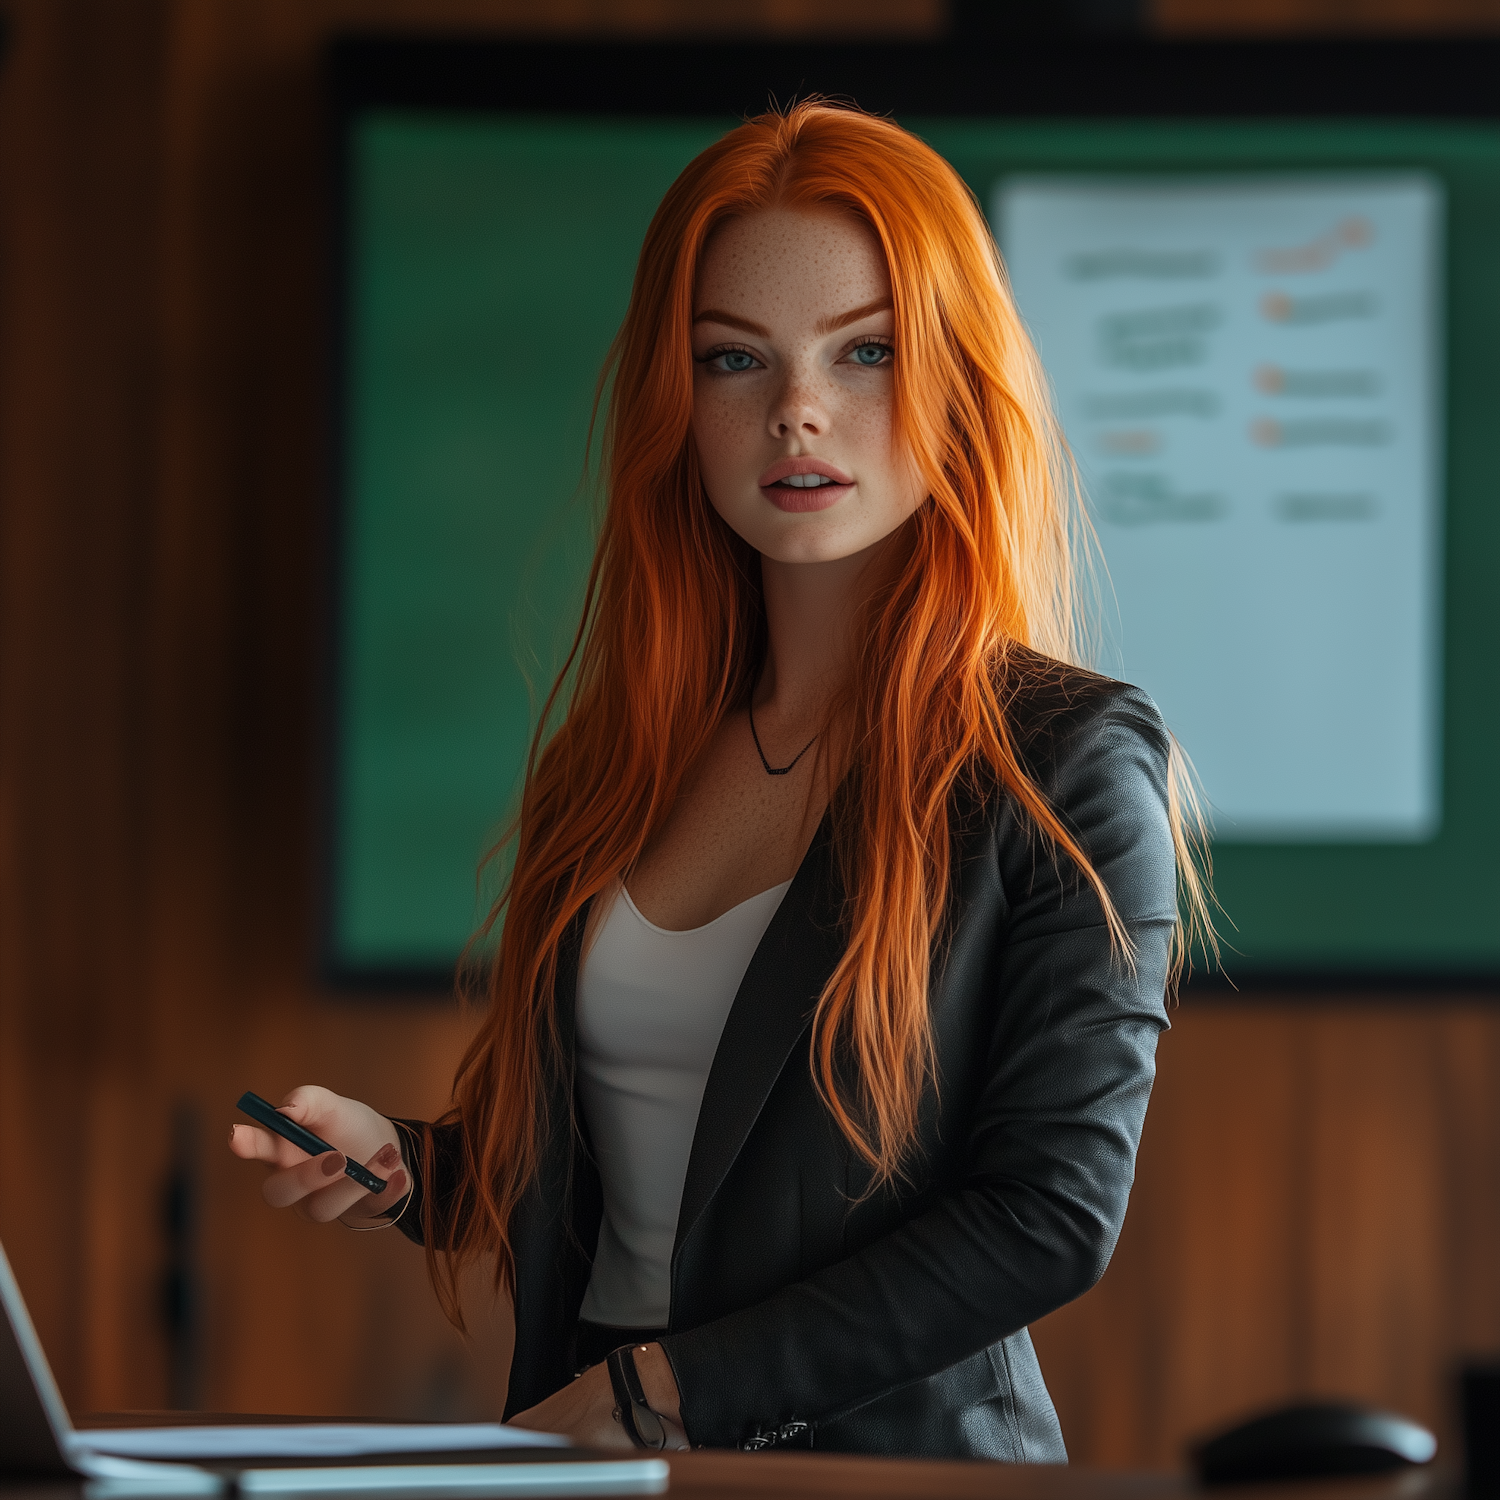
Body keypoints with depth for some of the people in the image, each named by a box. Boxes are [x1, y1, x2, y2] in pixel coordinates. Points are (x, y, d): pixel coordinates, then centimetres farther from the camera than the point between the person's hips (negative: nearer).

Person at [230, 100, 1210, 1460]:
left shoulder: (1068, 758, -2)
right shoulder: (613, 759, 13)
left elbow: (1054, 1215, -10)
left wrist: (653, 1395, -12)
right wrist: (396, 1163, 2)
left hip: (890, 1463, -3)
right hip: (581, 1474, 3)